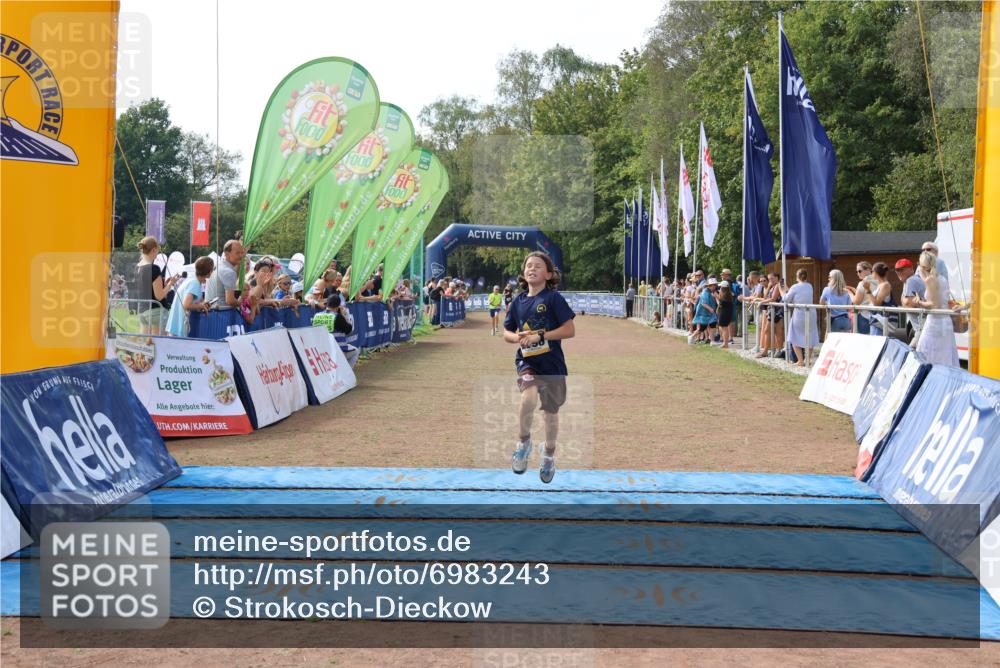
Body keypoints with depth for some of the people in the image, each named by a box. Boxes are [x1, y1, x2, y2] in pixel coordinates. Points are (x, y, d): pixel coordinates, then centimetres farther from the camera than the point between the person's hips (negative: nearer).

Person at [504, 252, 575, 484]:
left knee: (551, 411, 12)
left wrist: (540, 335, -20)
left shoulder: (553, 298, -8)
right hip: (526, 360, 1)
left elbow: (570, 330, -13)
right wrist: (518, 337, -11)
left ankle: (549, 454, 38)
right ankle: (524, 441, -4)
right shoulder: (518, 301, 4)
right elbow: (506, 333, 12)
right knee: (529, 397, -28)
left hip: (551, 362, -1)